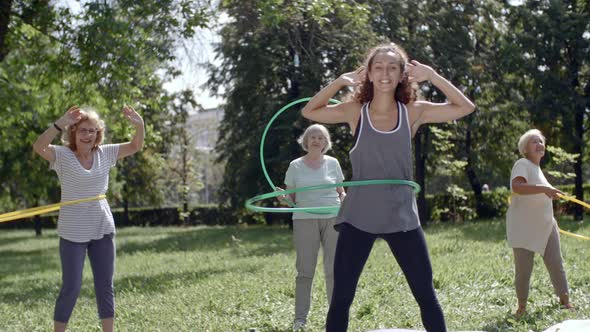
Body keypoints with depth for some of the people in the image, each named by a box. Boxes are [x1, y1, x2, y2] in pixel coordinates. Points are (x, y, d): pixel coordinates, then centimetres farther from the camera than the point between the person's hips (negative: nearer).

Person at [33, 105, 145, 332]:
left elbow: (135, 146, 4)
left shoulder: (104, 154, 3)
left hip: (103, 230, 4)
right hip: (73, 233, -4)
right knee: (71, 287, 0)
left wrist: (139, 125, -16)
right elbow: (39, 147, -28)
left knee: (105, 286, 9)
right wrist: (60, 124, -42)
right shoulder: (62, 155, -10)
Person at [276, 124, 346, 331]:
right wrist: (283, 198, -13)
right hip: (305, 220, -1)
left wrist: (345, 199, -7)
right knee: (305, 270, -5)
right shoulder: (295, 166, 7)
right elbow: (291, 198, 10)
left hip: (333, 219, 1)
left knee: (334, 269, 1)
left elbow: (341, 193, 15)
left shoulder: (332, 163, 10)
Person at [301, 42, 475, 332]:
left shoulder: (413, 112, 1)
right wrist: (339, 81, -8)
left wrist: (431, 76, -6)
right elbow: (309, 112, 1)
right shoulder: (356, 112, 0)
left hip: (401, 216, 1)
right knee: (341, 297, 1)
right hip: (358, 216, -1)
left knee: (426, 295, 5)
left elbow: (465, 107, 2)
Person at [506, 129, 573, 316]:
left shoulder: (537, 168, 16)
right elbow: (516, 187, -31)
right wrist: (544, 189, -35)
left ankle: (565, 301, 14)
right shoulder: (523, 164, -11)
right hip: (523, 228, -8)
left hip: (545, 227, 8)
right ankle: (522, 306, 10)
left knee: (556, 264, 4)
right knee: (523, 269, -4)